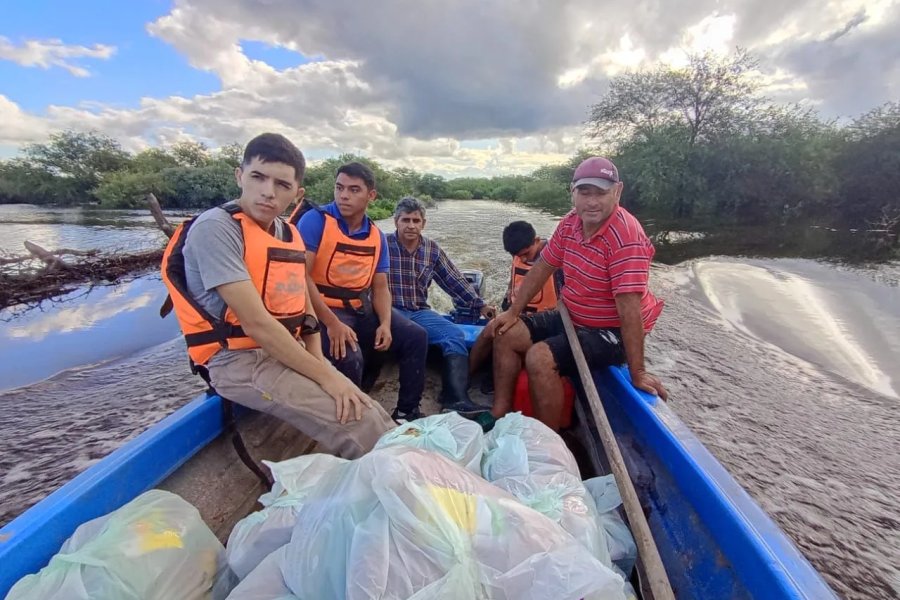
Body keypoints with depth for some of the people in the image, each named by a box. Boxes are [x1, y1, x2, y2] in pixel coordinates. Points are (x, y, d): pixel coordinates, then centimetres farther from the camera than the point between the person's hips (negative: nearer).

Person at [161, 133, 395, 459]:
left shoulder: (290, 234, 9)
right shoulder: (216, 227, -14)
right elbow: (255, 323, -22)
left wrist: (318, 360, -3)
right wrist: (325, 376, -20)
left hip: (292, 353, 7)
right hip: (240, 361, -7)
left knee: (378, 418, -1)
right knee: (360, 425, -20)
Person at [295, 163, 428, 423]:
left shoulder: (377, 236, 6)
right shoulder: (316, 220, -11)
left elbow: (380, 287, 6)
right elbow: (301, 276, -18)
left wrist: (385, 323, -12)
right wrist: (332, 323, -26)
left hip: (362, 307, 6)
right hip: (325, 309, -6)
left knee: (416, 336, -4)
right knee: (350, 357, -31)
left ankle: (407, 411, 11)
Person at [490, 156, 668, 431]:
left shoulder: (626, 237, -26)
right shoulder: (570, 223, -3)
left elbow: (629, 308, -29)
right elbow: (543, 267, 5)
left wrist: (637, 372, -26)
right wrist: (513, 312, 4)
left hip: (611, 332, -8)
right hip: (571, 317, 8)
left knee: (539, 357, -27)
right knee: (506, 334, 2)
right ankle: (499, 414, 13)